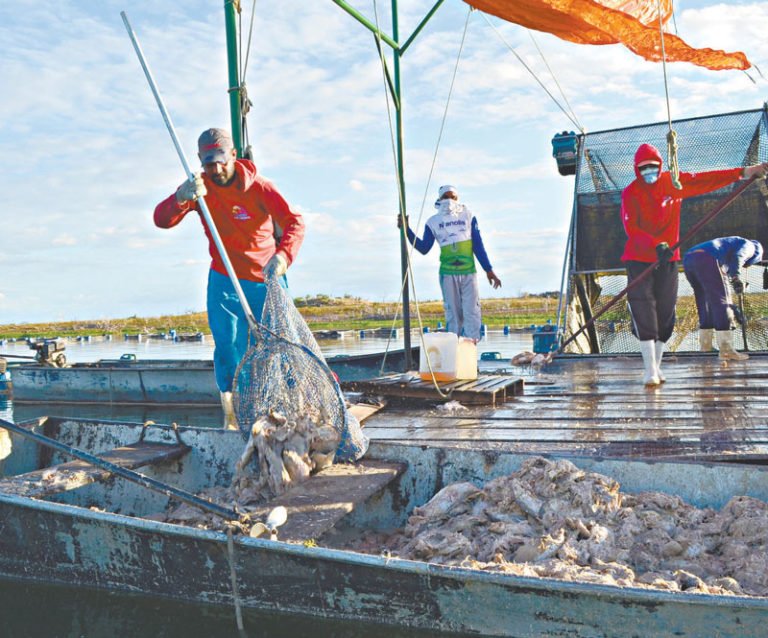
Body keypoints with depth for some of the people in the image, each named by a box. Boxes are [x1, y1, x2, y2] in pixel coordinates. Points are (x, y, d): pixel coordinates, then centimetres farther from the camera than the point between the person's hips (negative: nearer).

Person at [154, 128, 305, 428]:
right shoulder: (199, 187, -4)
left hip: (267, 280, -1)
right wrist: (181, 198, -38)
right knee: (228, 345, -8)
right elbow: (161, 220, -16)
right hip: (224, 281, 1)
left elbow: (294, 221, -25)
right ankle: (231, 416, 3)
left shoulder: (258, 187, -13)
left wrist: (284, 254, -46)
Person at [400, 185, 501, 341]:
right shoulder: (433, 222, 9)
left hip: (469, 272, 0)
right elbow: (424, 248, 5)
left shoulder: (468, 216, 9)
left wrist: (488, 270, 5)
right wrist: (407, 230, -3)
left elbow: (478, 246, 9)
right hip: (447, 274, 0)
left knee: (471, 311, -6)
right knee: (453, 313, 0)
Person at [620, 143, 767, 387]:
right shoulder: (630, 194, -7)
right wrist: (656, 245, -30)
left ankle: (656, 365, 19)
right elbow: (631, 229, -17)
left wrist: (742, 173, 1)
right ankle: (650, 370, -9)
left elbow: (705, 181, 6)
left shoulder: (673, 183, 5)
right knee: (643, 311, -12)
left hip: (668, 259, 4)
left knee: (665, 312, 6)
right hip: (639, 259, -4)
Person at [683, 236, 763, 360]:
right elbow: (737, 256, -6)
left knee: (705, 303, 18)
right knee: (722, 302, -6)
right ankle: (726, 349, -10)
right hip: (706, 258, -8)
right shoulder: (749, 245, 20)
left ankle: (705, 345, 22)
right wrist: (735, 277, -19)